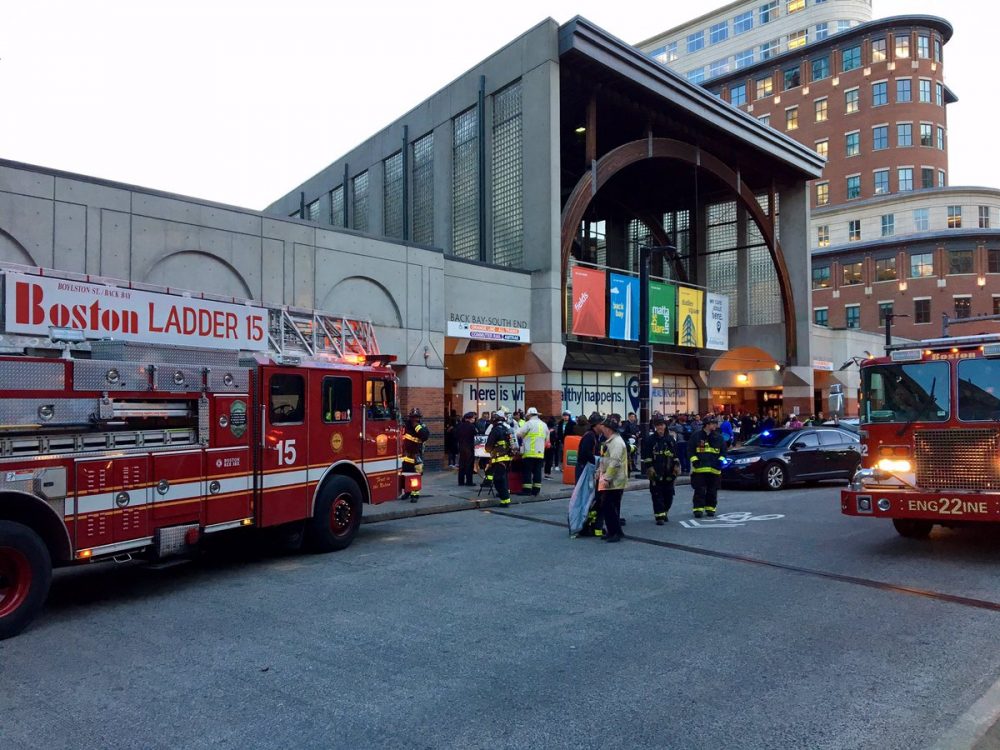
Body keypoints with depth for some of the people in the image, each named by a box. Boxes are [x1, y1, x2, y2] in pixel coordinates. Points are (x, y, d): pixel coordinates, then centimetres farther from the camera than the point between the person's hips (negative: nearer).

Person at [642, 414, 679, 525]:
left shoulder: (670, 439, 11)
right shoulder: (650, 439, -2)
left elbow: (675, 455, 16)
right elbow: (646, 456, -4)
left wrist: (676, 466, 8)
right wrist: (649, 468, -11)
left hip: (668, 473, 4)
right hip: (656, 473, -4)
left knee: (669, 494, 10)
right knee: (657, 495, -5)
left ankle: (664, 512, 29)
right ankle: (659, 516, -3)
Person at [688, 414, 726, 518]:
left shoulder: (718, 437, 10)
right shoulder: (696, 436, 1)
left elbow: (723, 451, 15)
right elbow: (690, 450, 2)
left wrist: (720, 460, 0)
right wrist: (694, 460, -9)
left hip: (714, 469, 3)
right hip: (699, 469, -3)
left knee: (712, 491, 8)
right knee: (699, 491, -4)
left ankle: (710, 509, 19)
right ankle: (698, 509, 1)